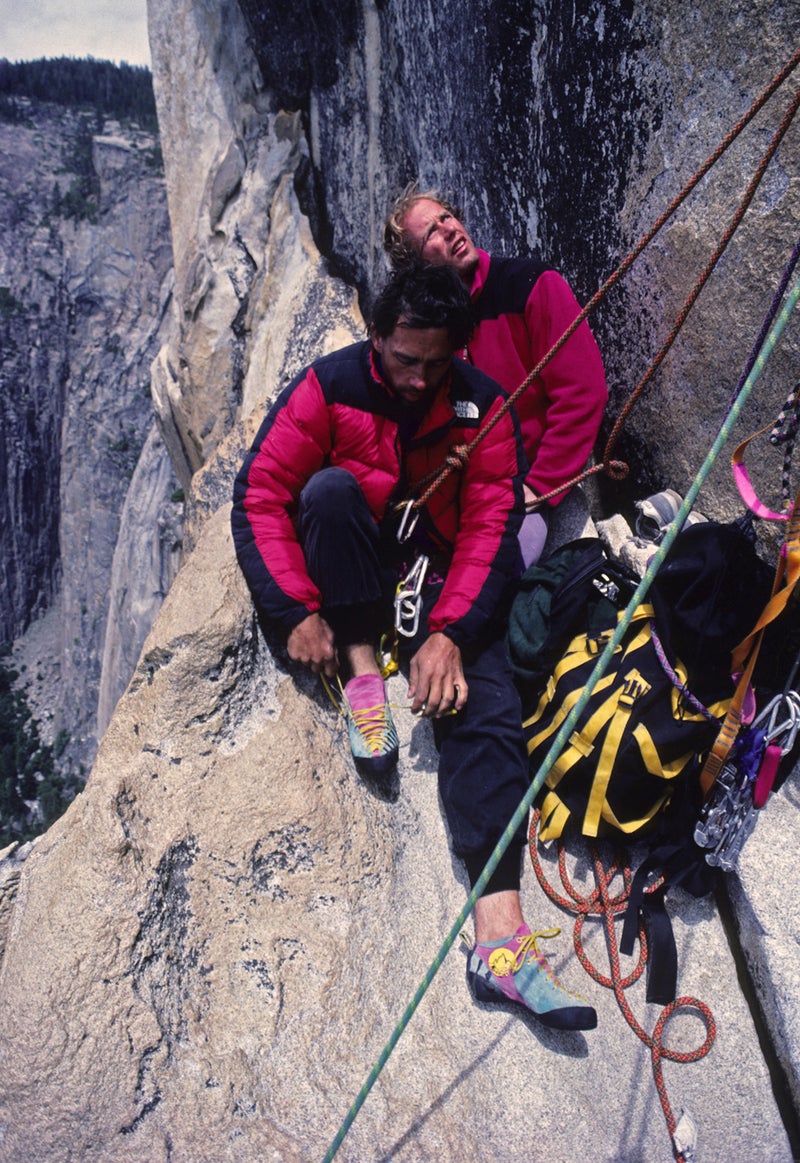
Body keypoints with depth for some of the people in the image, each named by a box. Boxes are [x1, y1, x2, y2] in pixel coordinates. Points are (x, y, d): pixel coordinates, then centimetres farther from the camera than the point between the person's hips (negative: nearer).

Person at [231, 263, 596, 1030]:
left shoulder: (483, 406, -5)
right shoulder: (328, 386, -8)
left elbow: (493, 527, -9)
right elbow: (260, 494, -12)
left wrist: (449, 632, -23)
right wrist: (299, 613, -22)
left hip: (441, 577, 1)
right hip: (347, 577, 0)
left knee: (484, 708, -23)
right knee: (332, 487, -31)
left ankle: (499, 936, -29)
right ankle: (360, 670, -21)